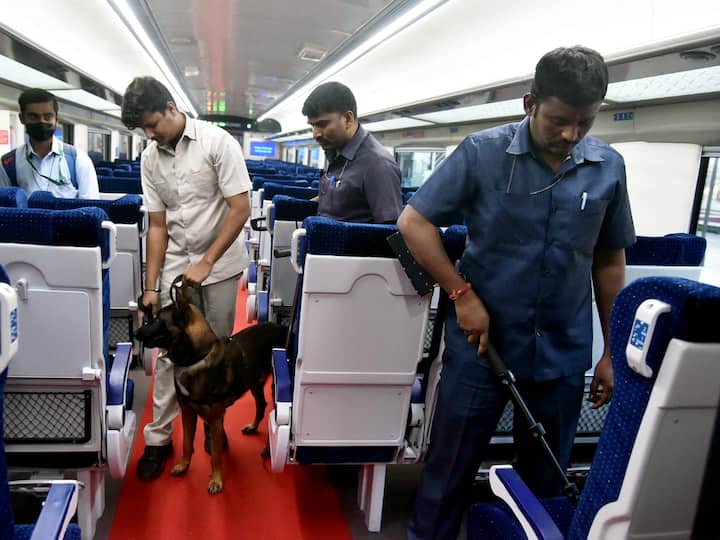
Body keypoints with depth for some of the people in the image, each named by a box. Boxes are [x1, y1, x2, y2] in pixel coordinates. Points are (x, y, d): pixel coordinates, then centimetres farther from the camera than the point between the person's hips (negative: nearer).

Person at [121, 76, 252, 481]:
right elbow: (157, 225, 4)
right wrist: (151, 286, 0)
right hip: (175, 265, 3)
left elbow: (240, 209, -14)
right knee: (168, 352, 3)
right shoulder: (150, 159, 1)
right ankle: (159, 436, 15)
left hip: (220, 263, -3)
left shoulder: (217, 142, -12)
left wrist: (206, 262, -15)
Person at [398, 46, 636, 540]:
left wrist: (612, 351, 9)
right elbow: (414, 222, -7)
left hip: (563, 354, 3)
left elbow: (609, 261, 8)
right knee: (451, 467, 12)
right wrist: (462, 294, -13)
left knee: (547, 479, 19)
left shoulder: (609, 167, 0)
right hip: (481, 342, -2)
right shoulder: (483, 152, -10)